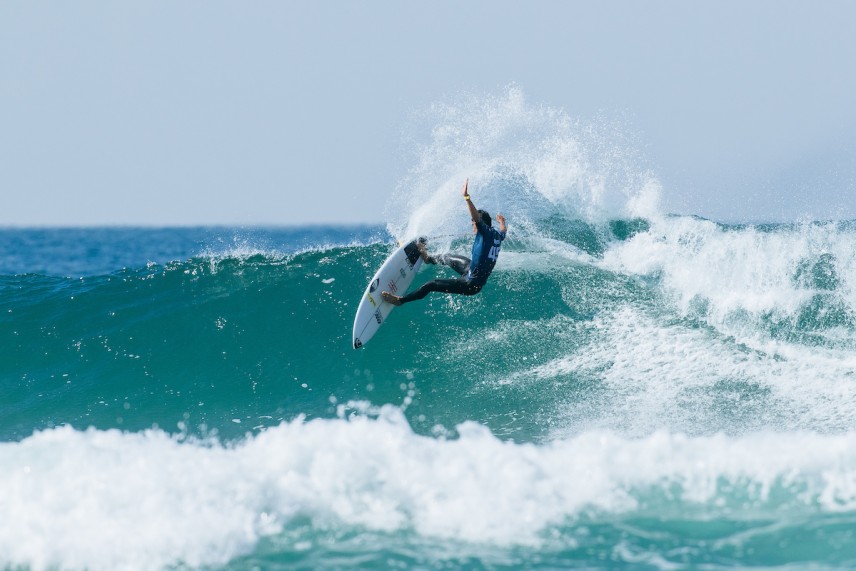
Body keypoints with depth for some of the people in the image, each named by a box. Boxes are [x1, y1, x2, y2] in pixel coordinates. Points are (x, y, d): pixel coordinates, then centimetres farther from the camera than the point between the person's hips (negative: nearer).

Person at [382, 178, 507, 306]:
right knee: (447, 258, 31)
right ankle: (428, 258, 63)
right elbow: (503, 231, 29)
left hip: (470, 285, -10)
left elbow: (477, 217, -41)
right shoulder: (497, 235, 4)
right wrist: (502, 221, 53)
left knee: (431, 285, -2)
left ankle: (400, 300, 8)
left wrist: (466, 197, -48)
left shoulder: (486, 232, -21)